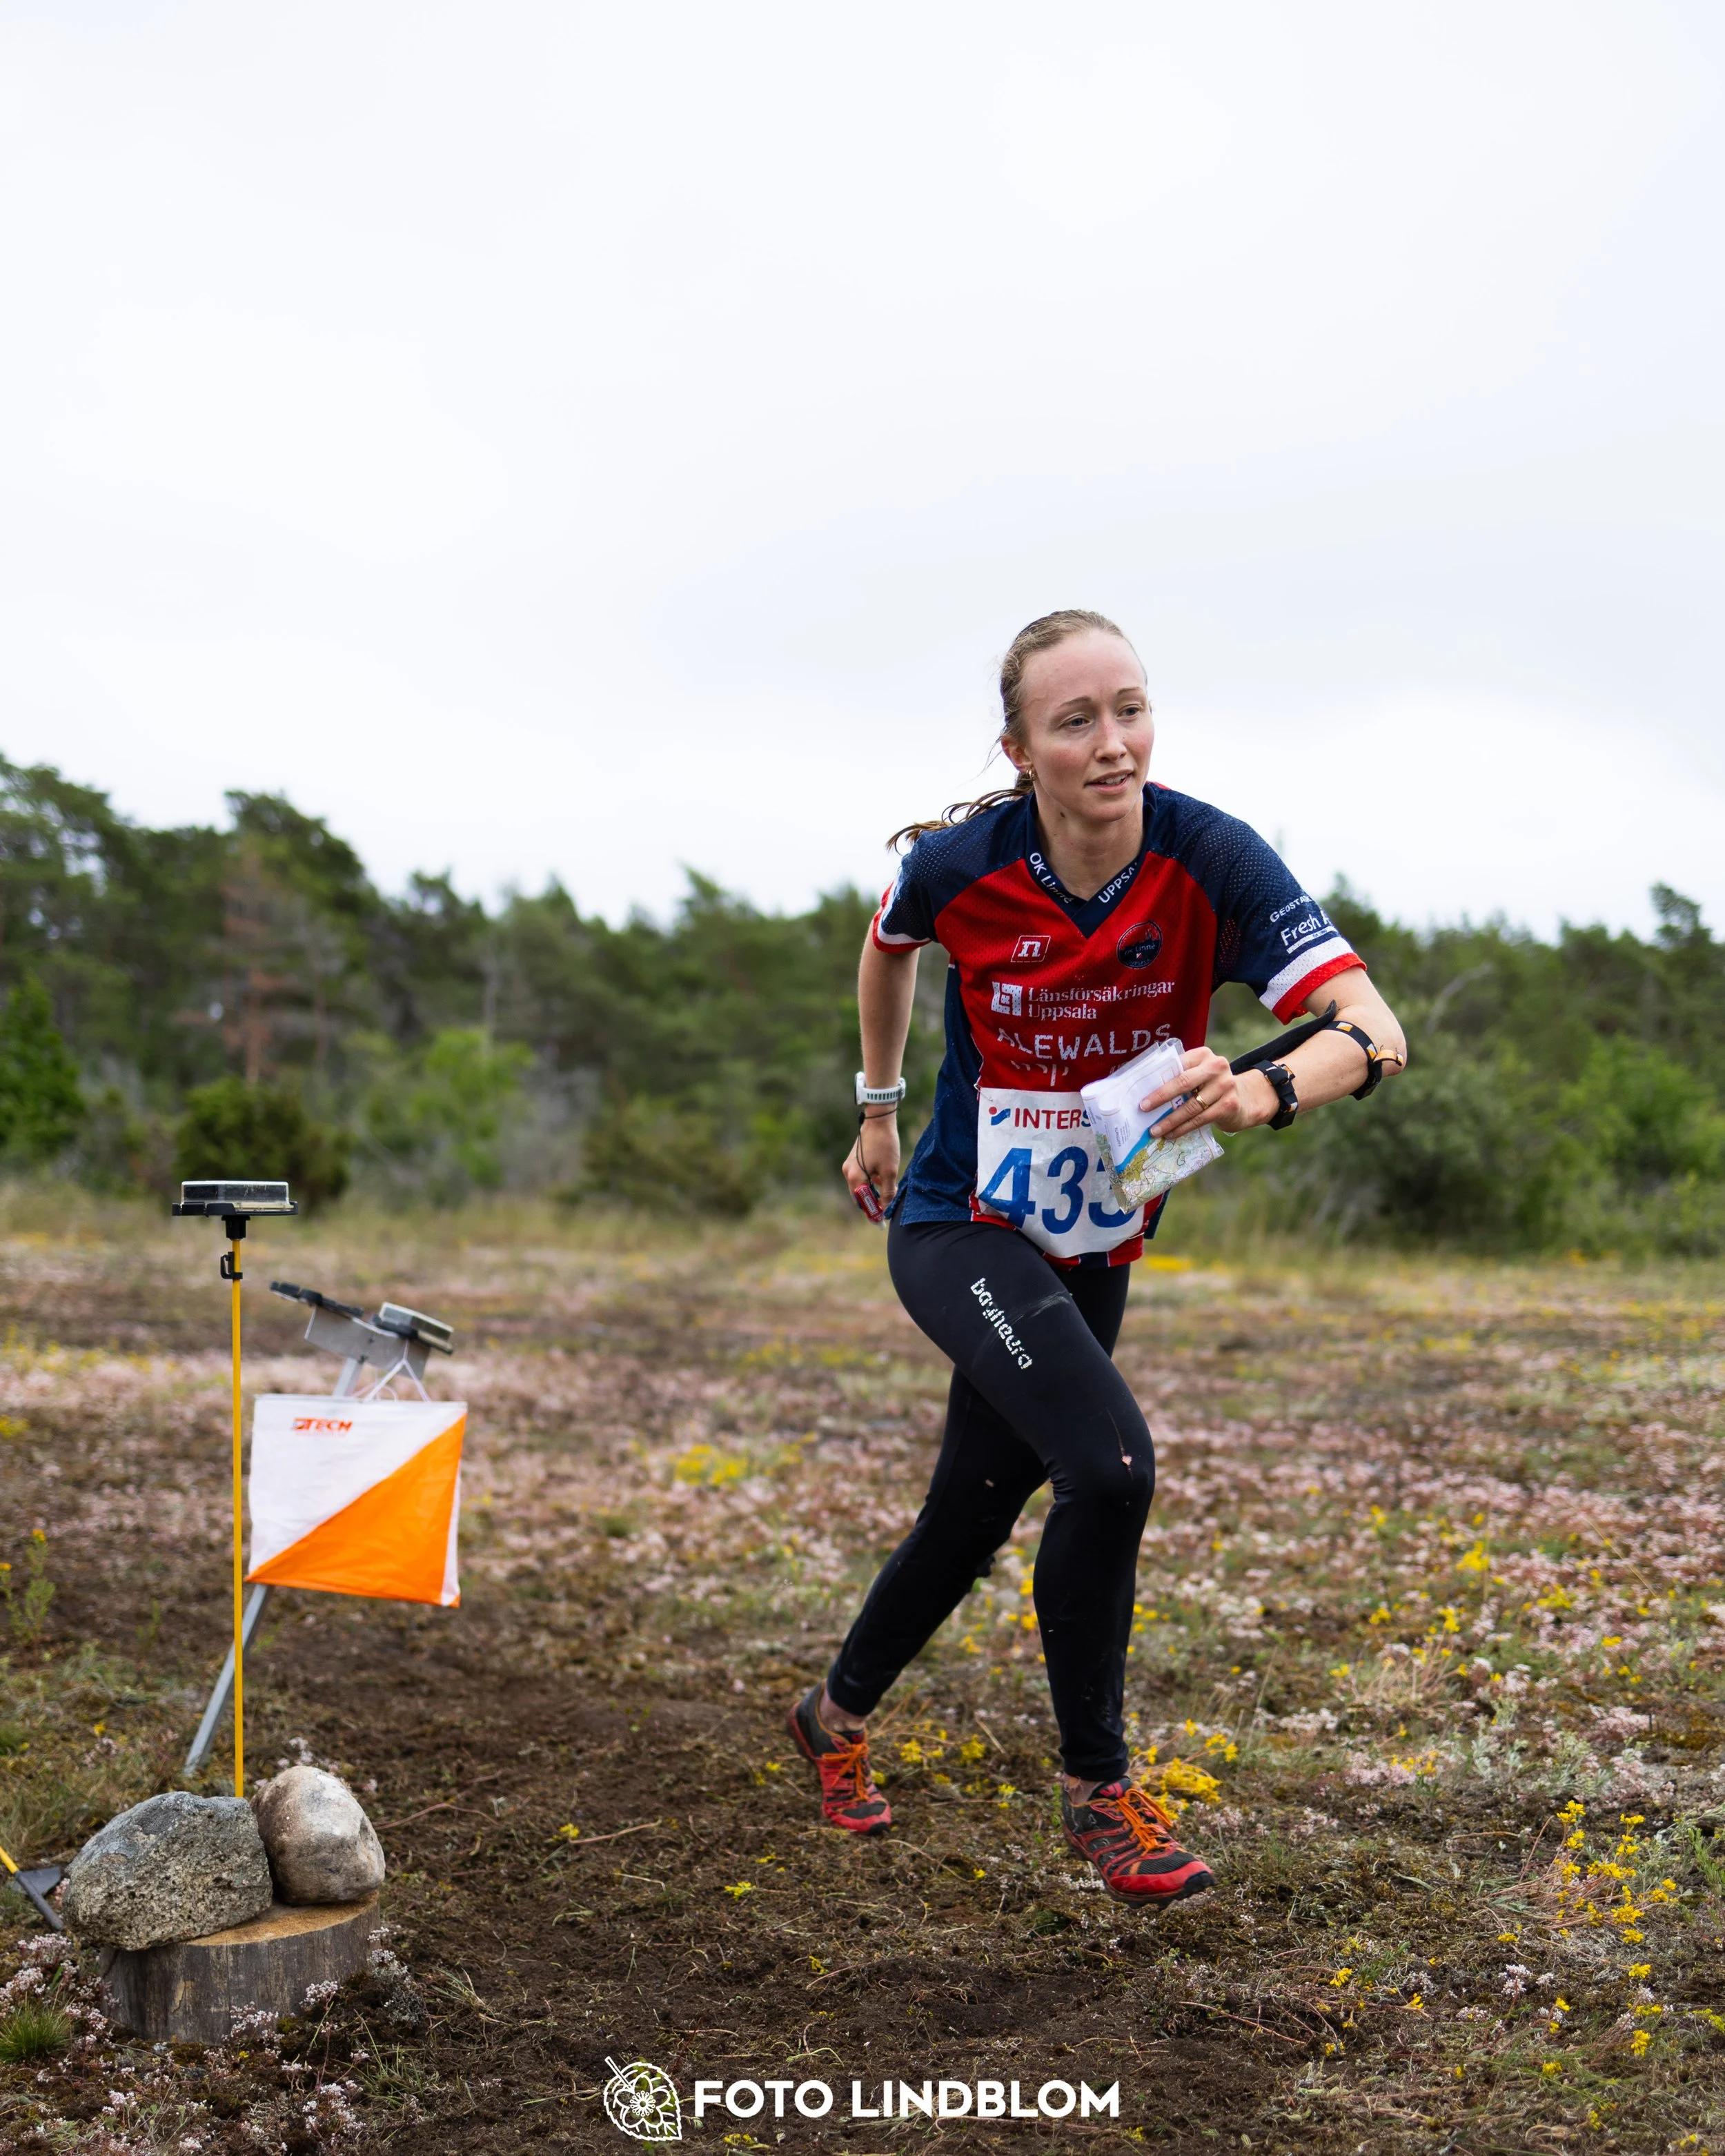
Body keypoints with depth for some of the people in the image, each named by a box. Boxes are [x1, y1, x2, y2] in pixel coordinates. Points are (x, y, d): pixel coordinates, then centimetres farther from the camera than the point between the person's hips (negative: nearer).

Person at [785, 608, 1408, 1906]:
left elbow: (1376, 1031, -30)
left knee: (977, 1509, 14)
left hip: (1096, 1250, 3)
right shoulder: (959, 865, -17)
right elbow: (888, 942, 8)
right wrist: (879, 1106, 15)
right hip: (964, 1228, -3)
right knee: (1110, 1467, -24)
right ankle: (1097, 1788, -2)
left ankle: (840, 1712, 43)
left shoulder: (1211, 860, -20)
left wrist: (1268, 1091, -50)